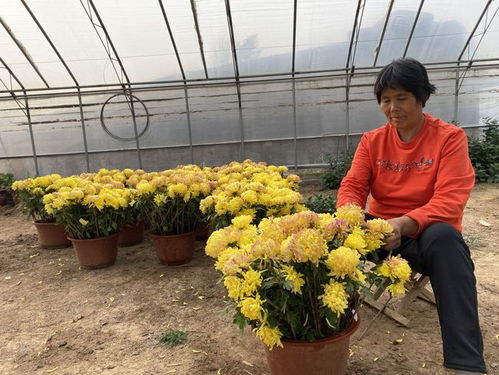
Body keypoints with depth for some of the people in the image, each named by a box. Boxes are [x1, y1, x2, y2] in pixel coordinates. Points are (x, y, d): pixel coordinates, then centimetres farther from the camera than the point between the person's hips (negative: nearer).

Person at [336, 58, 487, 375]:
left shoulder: (449, 137, -7)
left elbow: (450, 200, -18)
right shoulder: (372, 141, 4)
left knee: (445, 238, -38)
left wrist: (405, 224, -36)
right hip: (380, 230, 3)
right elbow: (352, 187, -5)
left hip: (426, 232, -3)